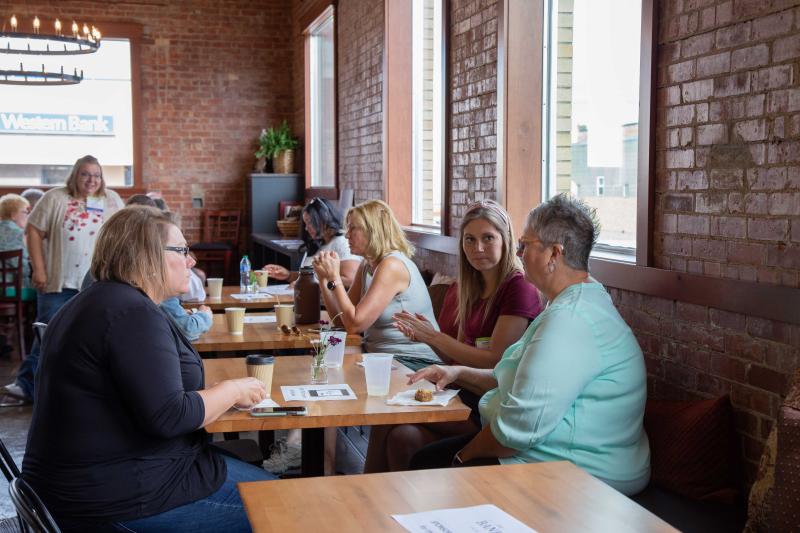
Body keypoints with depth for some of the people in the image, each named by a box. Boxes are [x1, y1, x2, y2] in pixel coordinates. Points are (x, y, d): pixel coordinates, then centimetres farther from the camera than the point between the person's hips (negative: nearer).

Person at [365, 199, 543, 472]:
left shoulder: (520, 288, -9)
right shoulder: (461, 290, 12)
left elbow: (495, 362, -14)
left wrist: (436, 337, -12)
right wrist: (425, 336, -2)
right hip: (462, 396, 6)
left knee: (389, 421, -19)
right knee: (402, 434, -20)